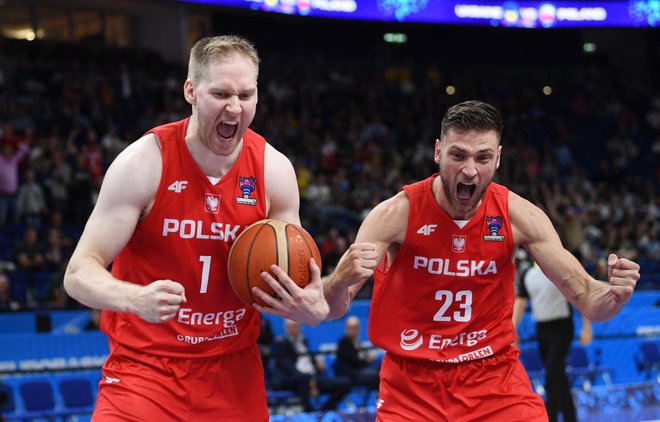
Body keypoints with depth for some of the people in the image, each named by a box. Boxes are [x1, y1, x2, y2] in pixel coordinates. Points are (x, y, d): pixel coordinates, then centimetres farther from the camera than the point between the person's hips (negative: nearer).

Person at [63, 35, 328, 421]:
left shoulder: (274, 169, -3)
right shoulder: (145, 161, -13)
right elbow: (79, 273, -14)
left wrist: (314, 309, -18)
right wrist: (136, 299, -35)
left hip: (234, 370, 4)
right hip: (144, 366, -3)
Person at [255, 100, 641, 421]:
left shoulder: (518, 215, -9)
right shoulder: (397, 213, -14)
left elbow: (583, 295, -6)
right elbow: (334, 308, -17)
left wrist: (614, 295, -30)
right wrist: (340, 281, -41)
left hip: (495, 377, 1)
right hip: (412, 382, -1)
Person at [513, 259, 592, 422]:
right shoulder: (527, 275, 7)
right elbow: (519, 303, 12)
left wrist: (587, 328, -8)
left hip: (561, 327, -6)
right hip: (541, 328, 6)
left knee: (552, 376, -15)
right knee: (559, 378, 11)